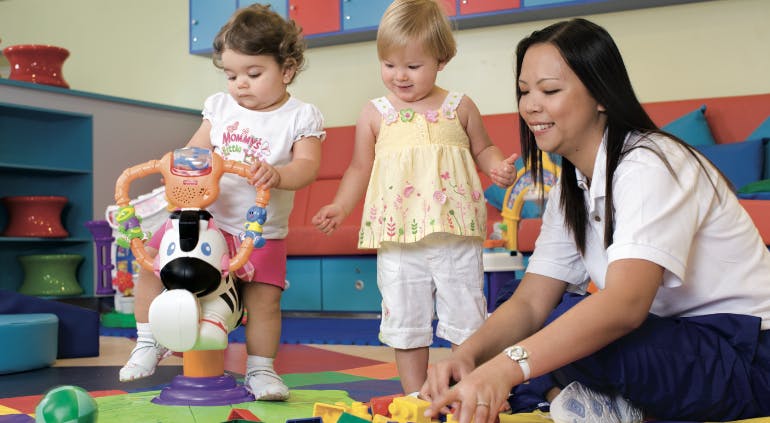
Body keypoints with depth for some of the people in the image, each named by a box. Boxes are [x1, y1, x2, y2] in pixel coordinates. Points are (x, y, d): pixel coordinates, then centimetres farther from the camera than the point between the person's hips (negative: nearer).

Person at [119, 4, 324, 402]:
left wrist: (276, 174, -38)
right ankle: (148, 344, 15)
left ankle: (260, 369, 11)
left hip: (262, 231, -3)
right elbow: (194, 153, 8)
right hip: (207, 218, 3)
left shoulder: (301, 117, -4)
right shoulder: (220, 106, 7)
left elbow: (307, 165, -17)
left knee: (265, 295, -10)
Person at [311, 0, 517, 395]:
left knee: (466, 317, 5)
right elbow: (360, 167, 11)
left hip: (456, 234, 0)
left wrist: (498, 167, -5)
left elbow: (482, 149, 16)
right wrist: (340, 206, -1)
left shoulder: (460, 107, 6)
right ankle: (415, 397, 18)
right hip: (398, 237, 1)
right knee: (405, 319, 7)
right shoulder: (375, 113, 6)